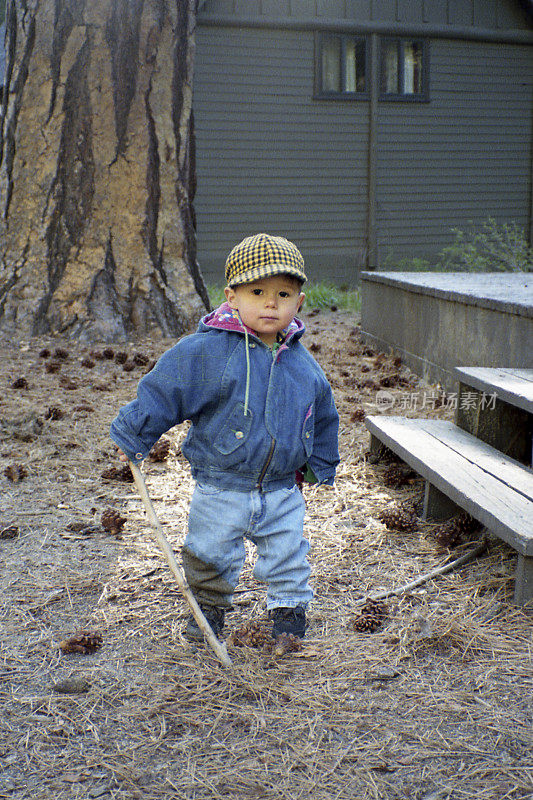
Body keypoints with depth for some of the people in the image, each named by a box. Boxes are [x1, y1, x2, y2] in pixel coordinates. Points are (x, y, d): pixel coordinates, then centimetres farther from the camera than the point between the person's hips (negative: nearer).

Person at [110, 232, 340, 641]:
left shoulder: (303, 363, -2)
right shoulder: (206, 351, -17)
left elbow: (322, 415, 13)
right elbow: (162, 391, -10)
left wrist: (319, 465, 20)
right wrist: (133, 436, -5)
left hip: (282, 492, 2)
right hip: (220, 490, -2)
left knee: (287, 558, 11)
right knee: (211, 556, 14)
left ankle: (288, 608, 35)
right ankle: (209, 607, 40)